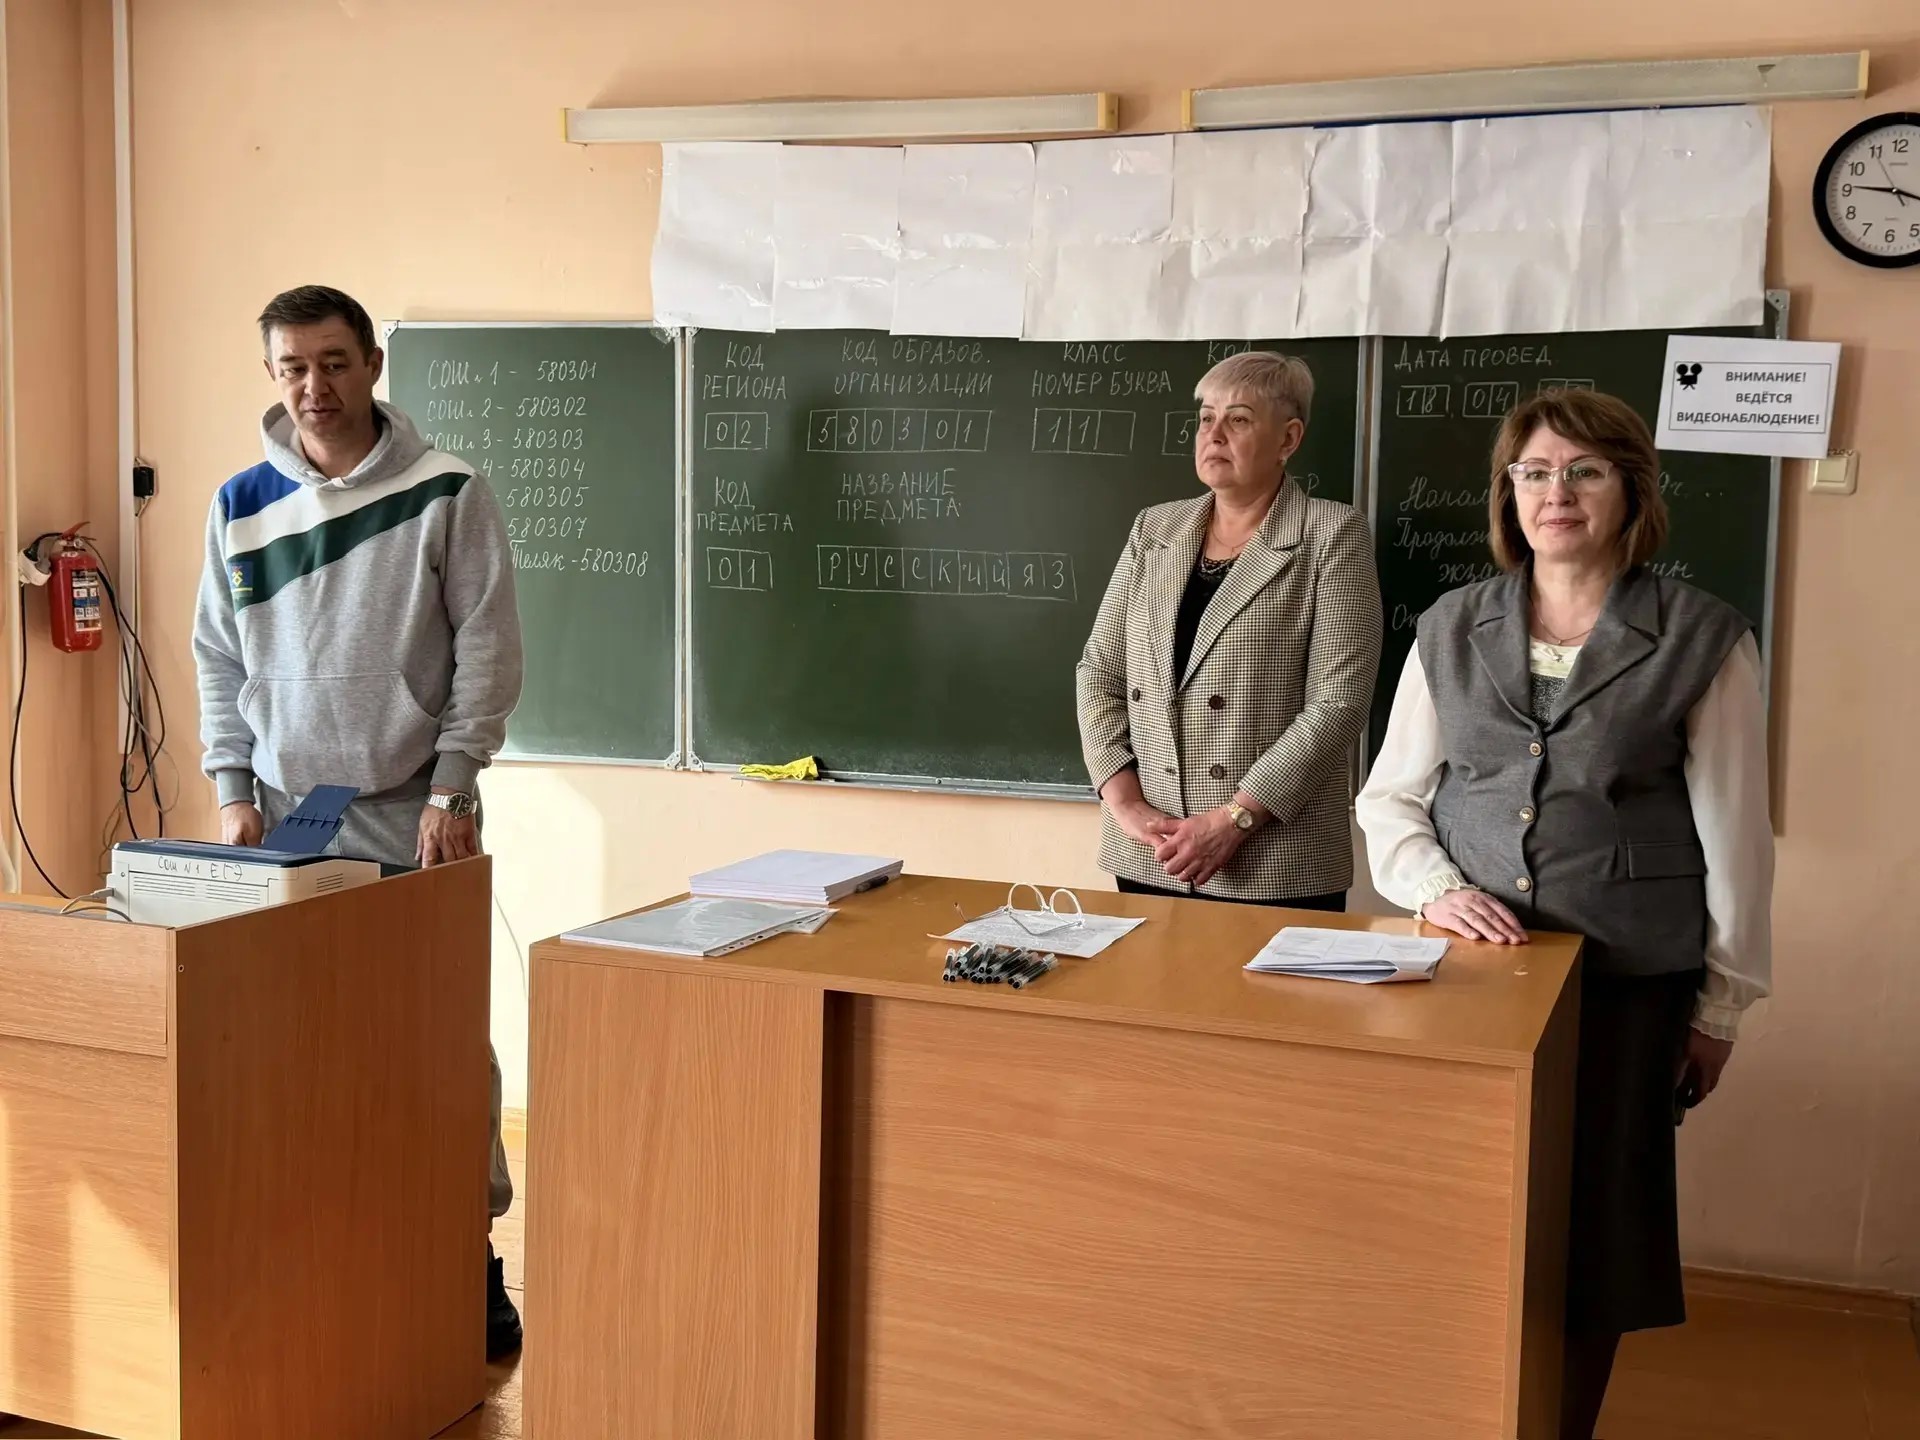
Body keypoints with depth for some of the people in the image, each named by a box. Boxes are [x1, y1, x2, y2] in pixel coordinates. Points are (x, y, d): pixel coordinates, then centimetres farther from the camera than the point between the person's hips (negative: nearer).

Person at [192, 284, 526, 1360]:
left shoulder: (448, 493, -4)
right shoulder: (241, 507, 7)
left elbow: (489, 649, -5)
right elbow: (220, 662, 11)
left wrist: (452, 789, -11)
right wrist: (234, 789, 2)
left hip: (413, 817, -3)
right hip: (285, 816, 3)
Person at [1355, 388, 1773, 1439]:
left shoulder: (1703, 641, -2)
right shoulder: (1452, 629, 5)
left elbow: (1734, 839, 1)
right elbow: (1389, 796, 10)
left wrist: (1720, 1006, 3)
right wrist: (1434, 886, -9)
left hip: (1628, 984, -2)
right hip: (1470, 965, 2)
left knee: (1589, 1227, 6)